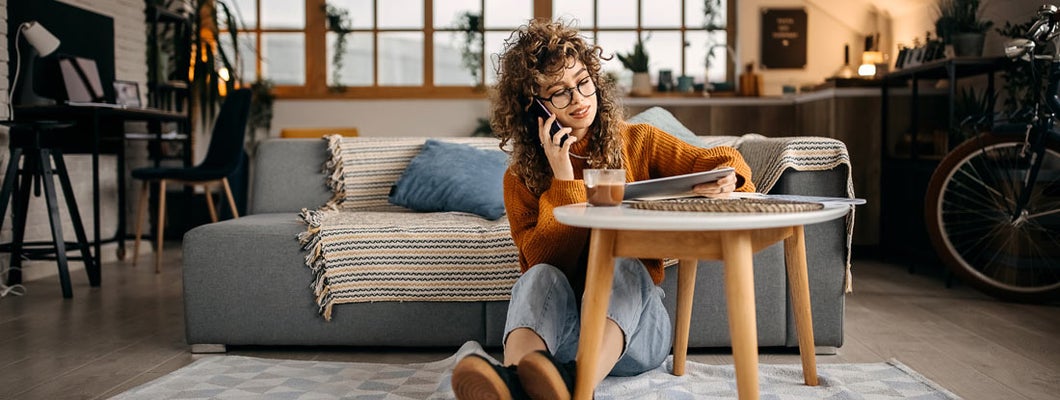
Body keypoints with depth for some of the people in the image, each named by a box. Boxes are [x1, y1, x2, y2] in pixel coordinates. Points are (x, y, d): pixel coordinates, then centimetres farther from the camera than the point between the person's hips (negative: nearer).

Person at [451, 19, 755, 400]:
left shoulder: (637, 142, 8)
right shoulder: (520, 179, 6)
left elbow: (726, 161, 6)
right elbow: (546, 259, -6)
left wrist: (726, 180, -17)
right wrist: (563, 180, -14)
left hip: (631, 325, 0)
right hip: (557, 332, 0)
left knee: (622, 265, -32)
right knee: (541, 277, -32)